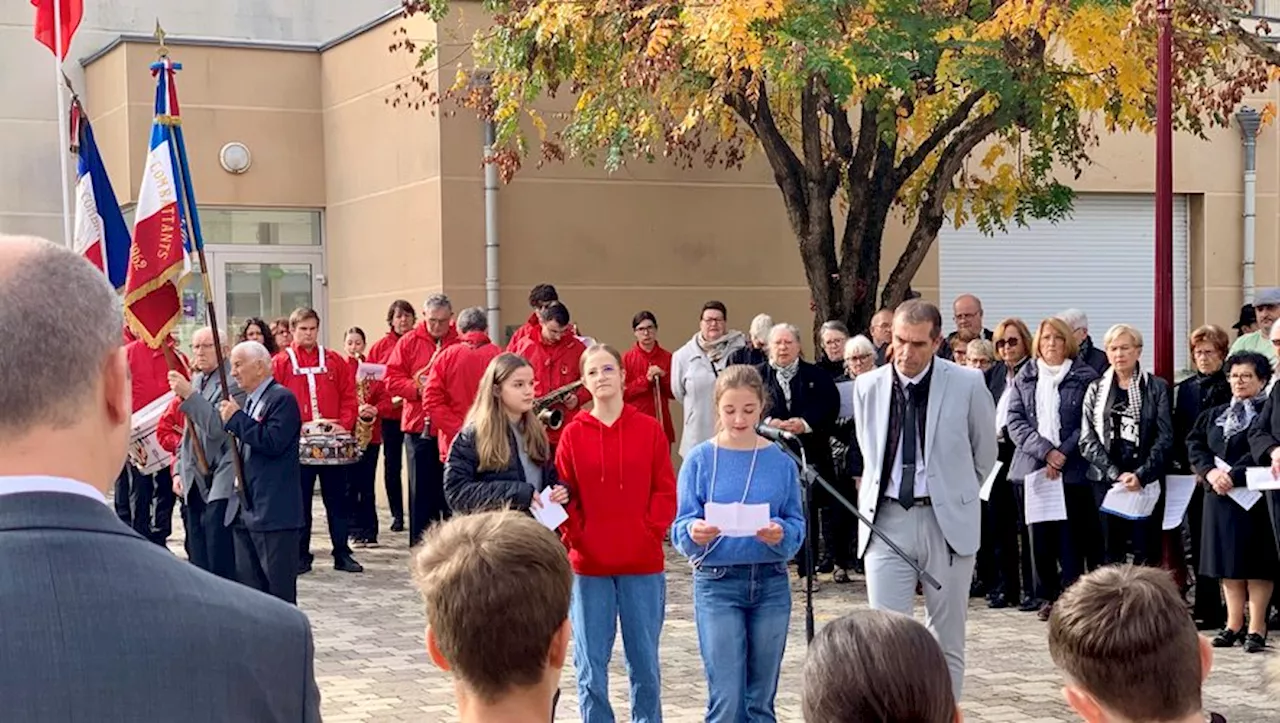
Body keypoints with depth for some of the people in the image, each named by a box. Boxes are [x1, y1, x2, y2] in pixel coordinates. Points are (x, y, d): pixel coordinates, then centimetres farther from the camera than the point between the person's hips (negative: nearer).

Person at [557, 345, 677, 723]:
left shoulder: (649, 429, 1)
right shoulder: (573, 433, 2)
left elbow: (665, 491, 1)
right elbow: (565, 494, 2)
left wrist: (651, 532, -9)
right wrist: (574, 537, -10)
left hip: (643, 564, 0)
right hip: (589, 566, 0)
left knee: (645, 663, 8)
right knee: (590, 667, 4)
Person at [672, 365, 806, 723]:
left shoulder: (780, 461, 3)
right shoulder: (700, 459, -2)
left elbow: (797, 526, 0)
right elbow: (680, 528, -5)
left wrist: (780, 534, -22)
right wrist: (695, 533, -27)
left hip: (771, 583, 2)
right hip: (717, 583, -2)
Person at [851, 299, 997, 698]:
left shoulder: (967, 385, -7)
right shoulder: (867, 387, 0)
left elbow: (985, 455, 8)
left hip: (947, 521, -1)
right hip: (887, 519, 1)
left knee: (947, 639, 9)